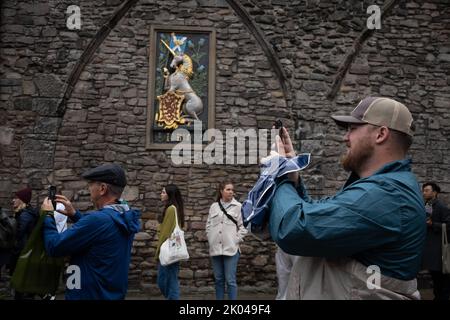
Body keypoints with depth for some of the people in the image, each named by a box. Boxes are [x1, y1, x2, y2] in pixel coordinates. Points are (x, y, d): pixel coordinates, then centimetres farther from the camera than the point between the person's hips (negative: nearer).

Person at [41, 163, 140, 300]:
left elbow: (54, 247, -19)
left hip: (89, 295, -8)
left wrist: (48, 216, -4)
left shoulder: (98, 219, -27)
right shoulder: (125, 217, -2)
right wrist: (74, 214, 10)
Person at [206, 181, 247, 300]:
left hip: (231, 249, -3)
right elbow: (208, 225, 14)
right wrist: (210, 239, 5)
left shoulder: (238, 206, -2)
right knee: (218, 279, 12)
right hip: (215, 248, 4)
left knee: (230, 280, -4)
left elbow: (243, 226, -2)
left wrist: (236, 240, -7)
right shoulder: (214, 206, 8)